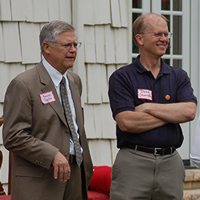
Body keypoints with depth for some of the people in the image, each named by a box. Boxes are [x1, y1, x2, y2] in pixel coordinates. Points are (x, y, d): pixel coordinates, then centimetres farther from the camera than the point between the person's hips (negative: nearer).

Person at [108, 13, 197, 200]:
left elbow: (189, 111, -6)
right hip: (133, 163, -3)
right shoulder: (121, 78, 0)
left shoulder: (178, 77, 12)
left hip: (171, 163, 3)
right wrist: (172, 114, -6)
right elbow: (126, 122, -13)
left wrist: (148, 107, -9)